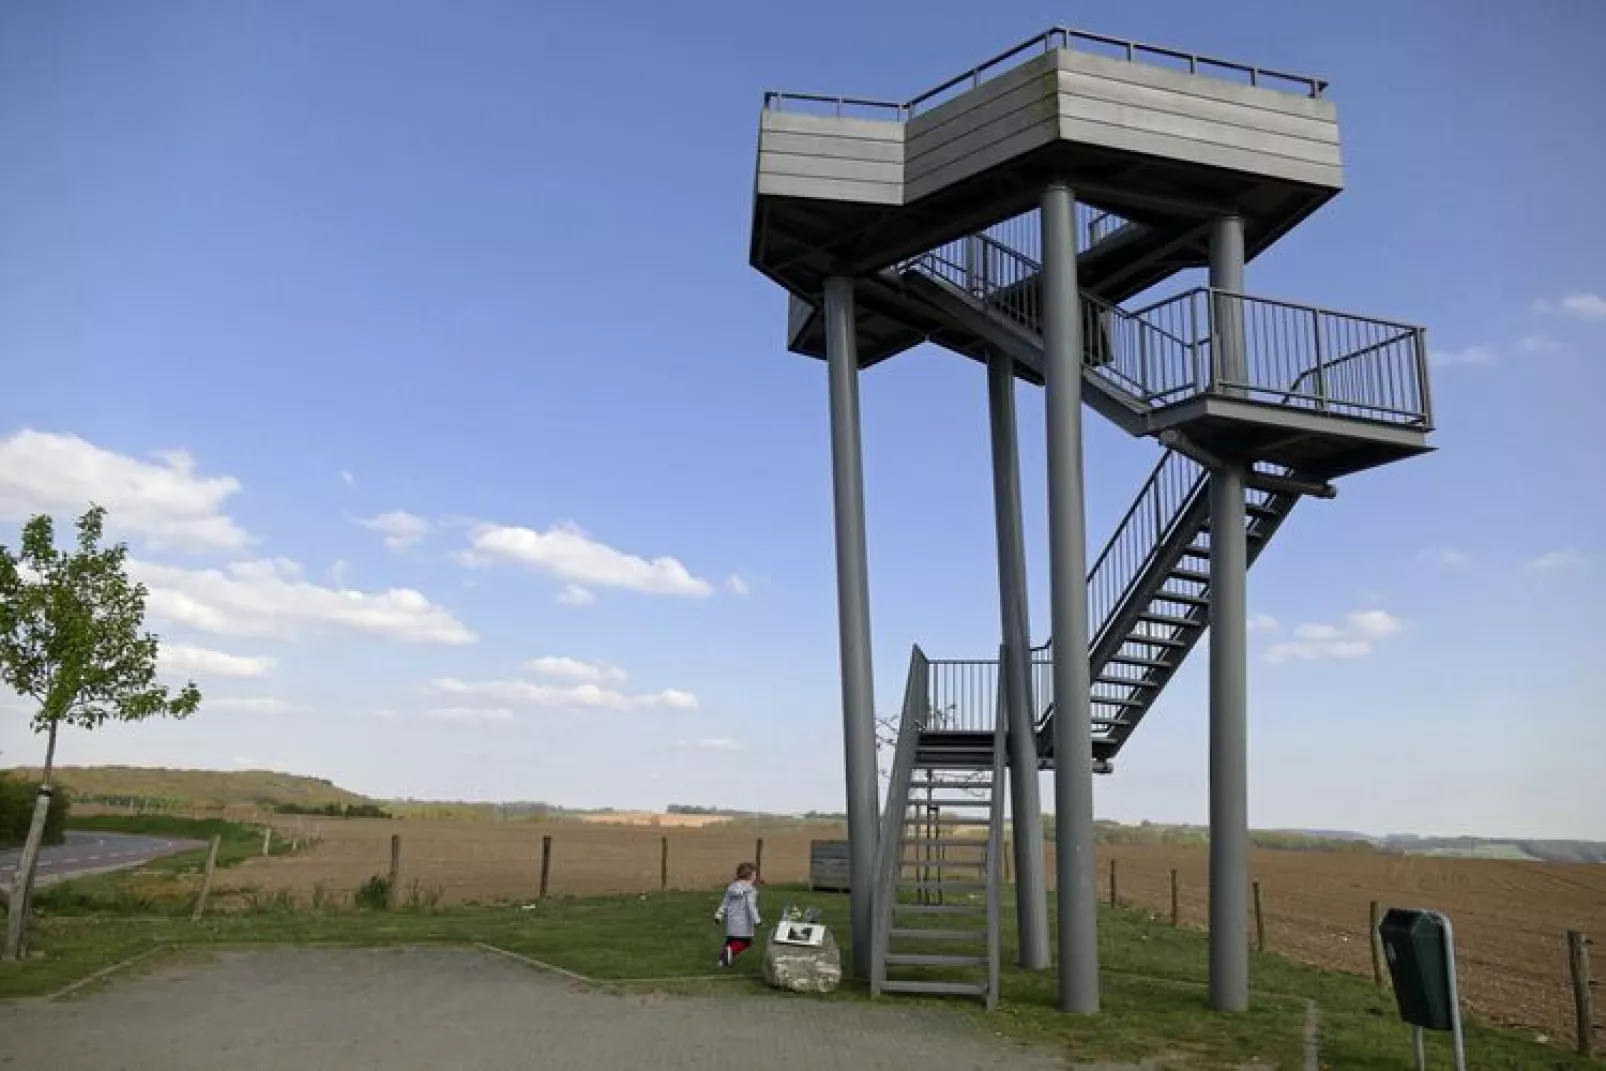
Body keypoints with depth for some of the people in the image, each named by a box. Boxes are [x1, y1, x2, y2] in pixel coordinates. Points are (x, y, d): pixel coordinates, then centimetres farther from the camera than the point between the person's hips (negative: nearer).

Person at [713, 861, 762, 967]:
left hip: (732, 922, 6)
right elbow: (751, 906, -18)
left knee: (732, 941, 20)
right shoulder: (750, 890, -11)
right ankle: (731, 950, -22)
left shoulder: (731, 887, 9)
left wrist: (719, 915, 19)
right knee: (745, 942, 3)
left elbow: (725, 903, 13)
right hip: (744, 923, -6)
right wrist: (756, 920, -17)